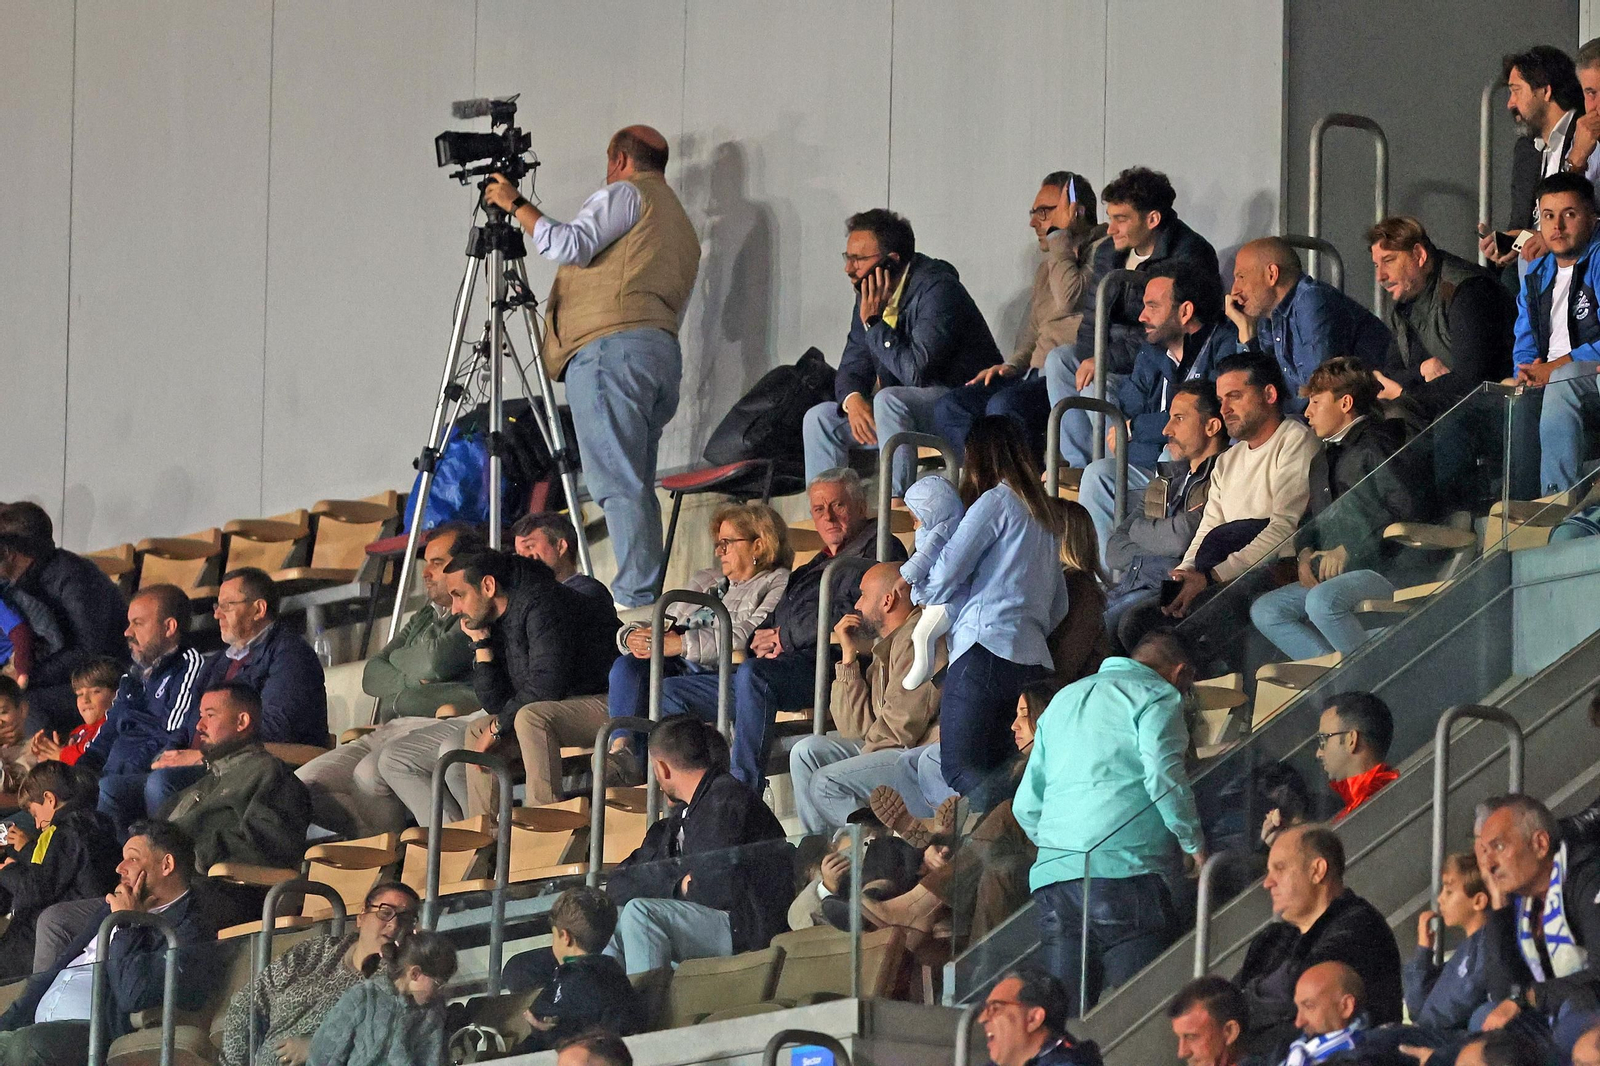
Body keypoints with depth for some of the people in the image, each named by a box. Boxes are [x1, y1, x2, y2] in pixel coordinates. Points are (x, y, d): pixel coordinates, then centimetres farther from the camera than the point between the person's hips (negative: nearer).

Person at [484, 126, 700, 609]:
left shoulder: (626, 194, 5)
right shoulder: (681, 223, 32)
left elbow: (571, 246, -10)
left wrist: (516, 205, 2)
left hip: (611, 345, -9)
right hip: (665, 352, 9)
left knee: (617, 483, -15)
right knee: (636, 486, 7)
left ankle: (636, 598, -24)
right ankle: (646, 599, -1)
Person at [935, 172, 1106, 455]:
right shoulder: (1047, 267, 24)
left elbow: (1070, 300, -21)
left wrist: (1060, 234, -10)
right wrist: (1012, 366, 9)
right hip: (1038, 375, 9)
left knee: (1005, 404, -33)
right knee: (949, 408, -7)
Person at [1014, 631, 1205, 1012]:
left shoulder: (1064, 699, 28)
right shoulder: (1157, 696, 5)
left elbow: (1026, 805, 25)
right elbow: (1164, 778, -10)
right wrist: (1196, 846, 1)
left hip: (1052, 874, 6)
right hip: (1123, 871, -6)